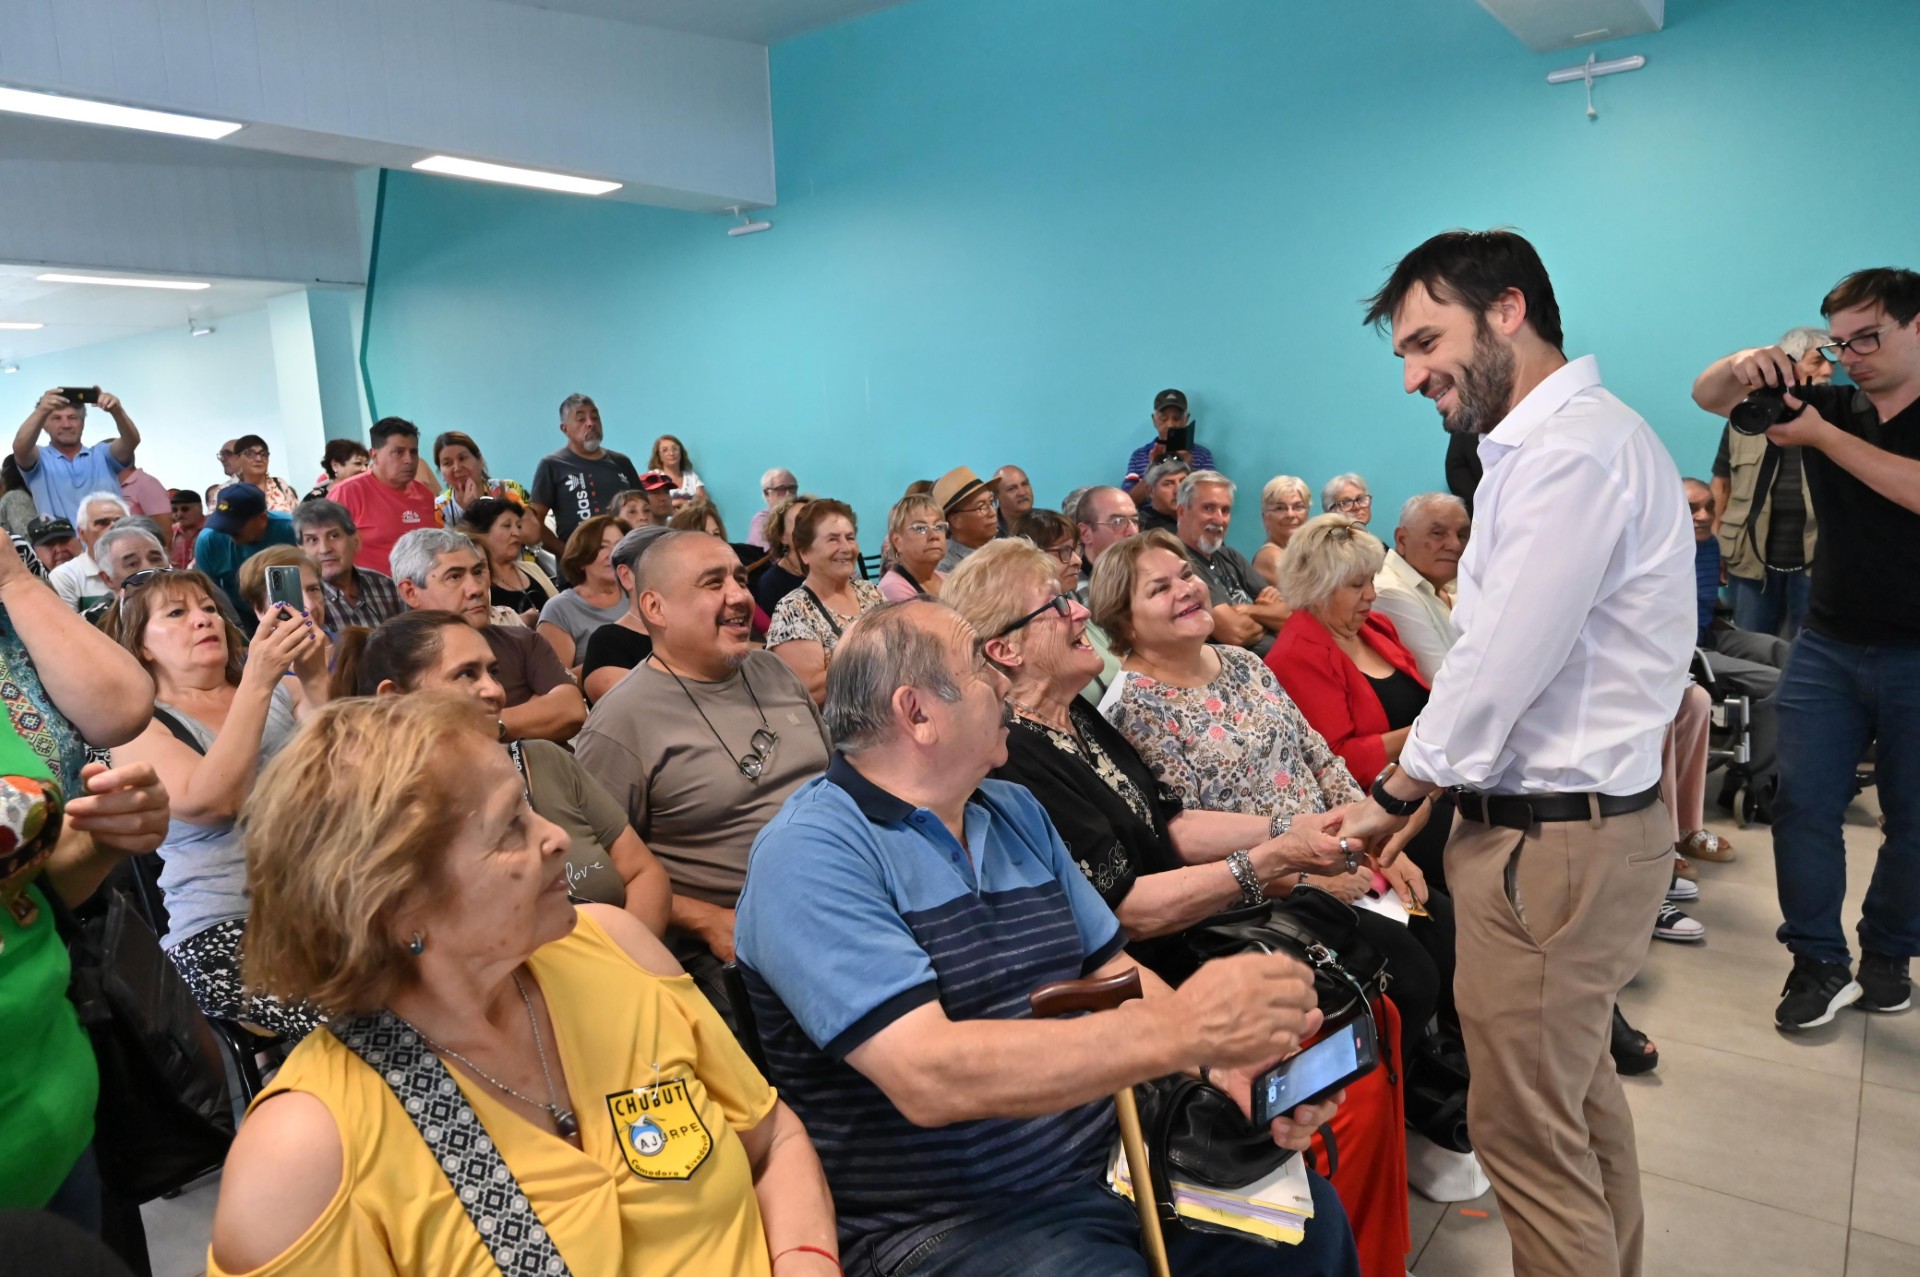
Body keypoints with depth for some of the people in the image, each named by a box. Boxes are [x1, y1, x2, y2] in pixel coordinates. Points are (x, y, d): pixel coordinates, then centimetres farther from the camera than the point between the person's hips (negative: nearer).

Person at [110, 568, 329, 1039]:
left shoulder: (282, 691, 15)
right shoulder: (139, 727, 5)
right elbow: (210, 801, -15)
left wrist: (316, 681, -14)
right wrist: (256, 681, -22)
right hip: (227, 928, -4)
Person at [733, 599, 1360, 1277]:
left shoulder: (1017, 813, 8)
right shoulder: (809, 854, -17)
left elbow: (1115, 973, 10)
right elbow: (926, 1075, -27)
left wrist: (1226, 1056, -10)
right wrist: (1184, 1028, -29)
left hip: (1110, 1160, 7)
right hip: (942, 1221, -6)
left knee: (1311, 1217, -1)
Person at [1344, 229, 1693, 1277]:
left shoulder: (1573, 449, -19)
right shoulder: (1548, 442, 13)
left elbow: (1498, 667, -21)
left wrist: (1398, 792, -6)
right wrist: (1422, 783, 8)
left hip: (1553, 843, -10)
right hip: (1580, 823, 10)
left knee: (1526, 1130, 3)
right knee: (1582, 1091, 24)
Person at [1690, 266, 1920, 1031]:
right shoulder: (1831, 406, 6)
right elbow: (1708, 396, 1)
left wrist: (1818, 435, -22)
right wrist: (1741, 365, -21)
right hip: (1829, 644, 3)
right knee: (1803, 803, 0)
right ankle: (1820, 963, 10)